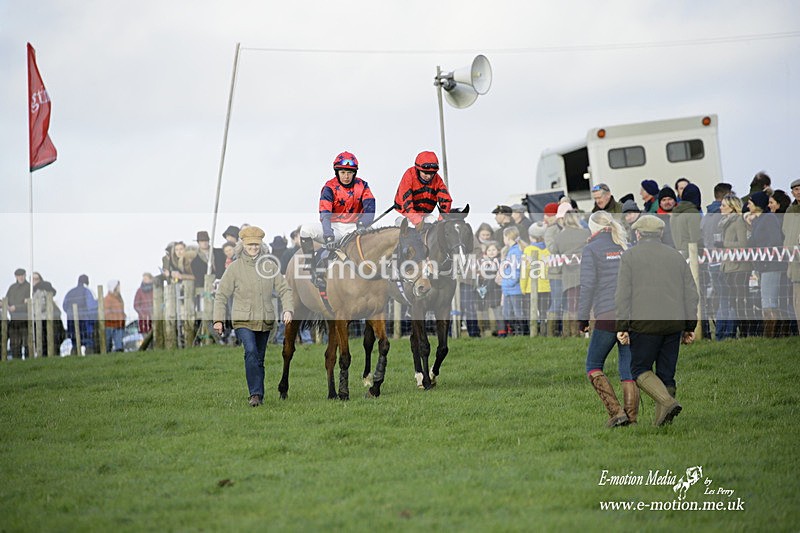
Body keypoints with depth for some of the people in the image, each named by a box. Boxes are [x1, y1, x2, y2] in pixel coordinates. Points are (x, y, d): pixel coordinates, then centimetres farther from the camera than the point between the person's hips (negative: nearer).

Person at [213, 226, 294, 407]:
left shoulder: (270, 266, 4)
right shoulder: (235, 267, -2)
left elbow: (284, 289, 7)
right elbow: (222, 295, 2)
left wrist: (288, 309, -9)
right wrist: (219, 319, -3)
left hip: (265, 321, 3)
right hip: (243, 320, -3)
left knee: (259, 359, 11)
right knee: (251, 352, -24)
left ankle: (259, 396, 23)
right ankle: (255, 394, -25)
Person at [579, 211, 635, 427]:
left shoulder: (591, 249, 1)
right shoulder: (627, 248, 15)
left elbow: (588, 286, -6)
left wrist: (583, 318, -1)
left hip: (607, 316, -5)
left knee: (593, 366, 8)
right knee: (628, 369, 7)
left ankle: (616, 411, -6)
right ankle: (631, 418, 0)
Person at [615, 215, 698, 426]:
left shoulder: (630, 256, 2)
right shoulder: (676, 256, 13)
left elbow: (623, 294, -6)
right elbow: (691, 294, 11)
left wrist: (622, 326, -5)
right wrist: (690, 327, 14)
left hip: (645, 324, -4)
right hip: (674, 323, 4)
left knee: (640, 369, 4)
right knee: (666, 374, 9)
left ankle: (668, 402, -17)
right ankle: (661, 421, 5)